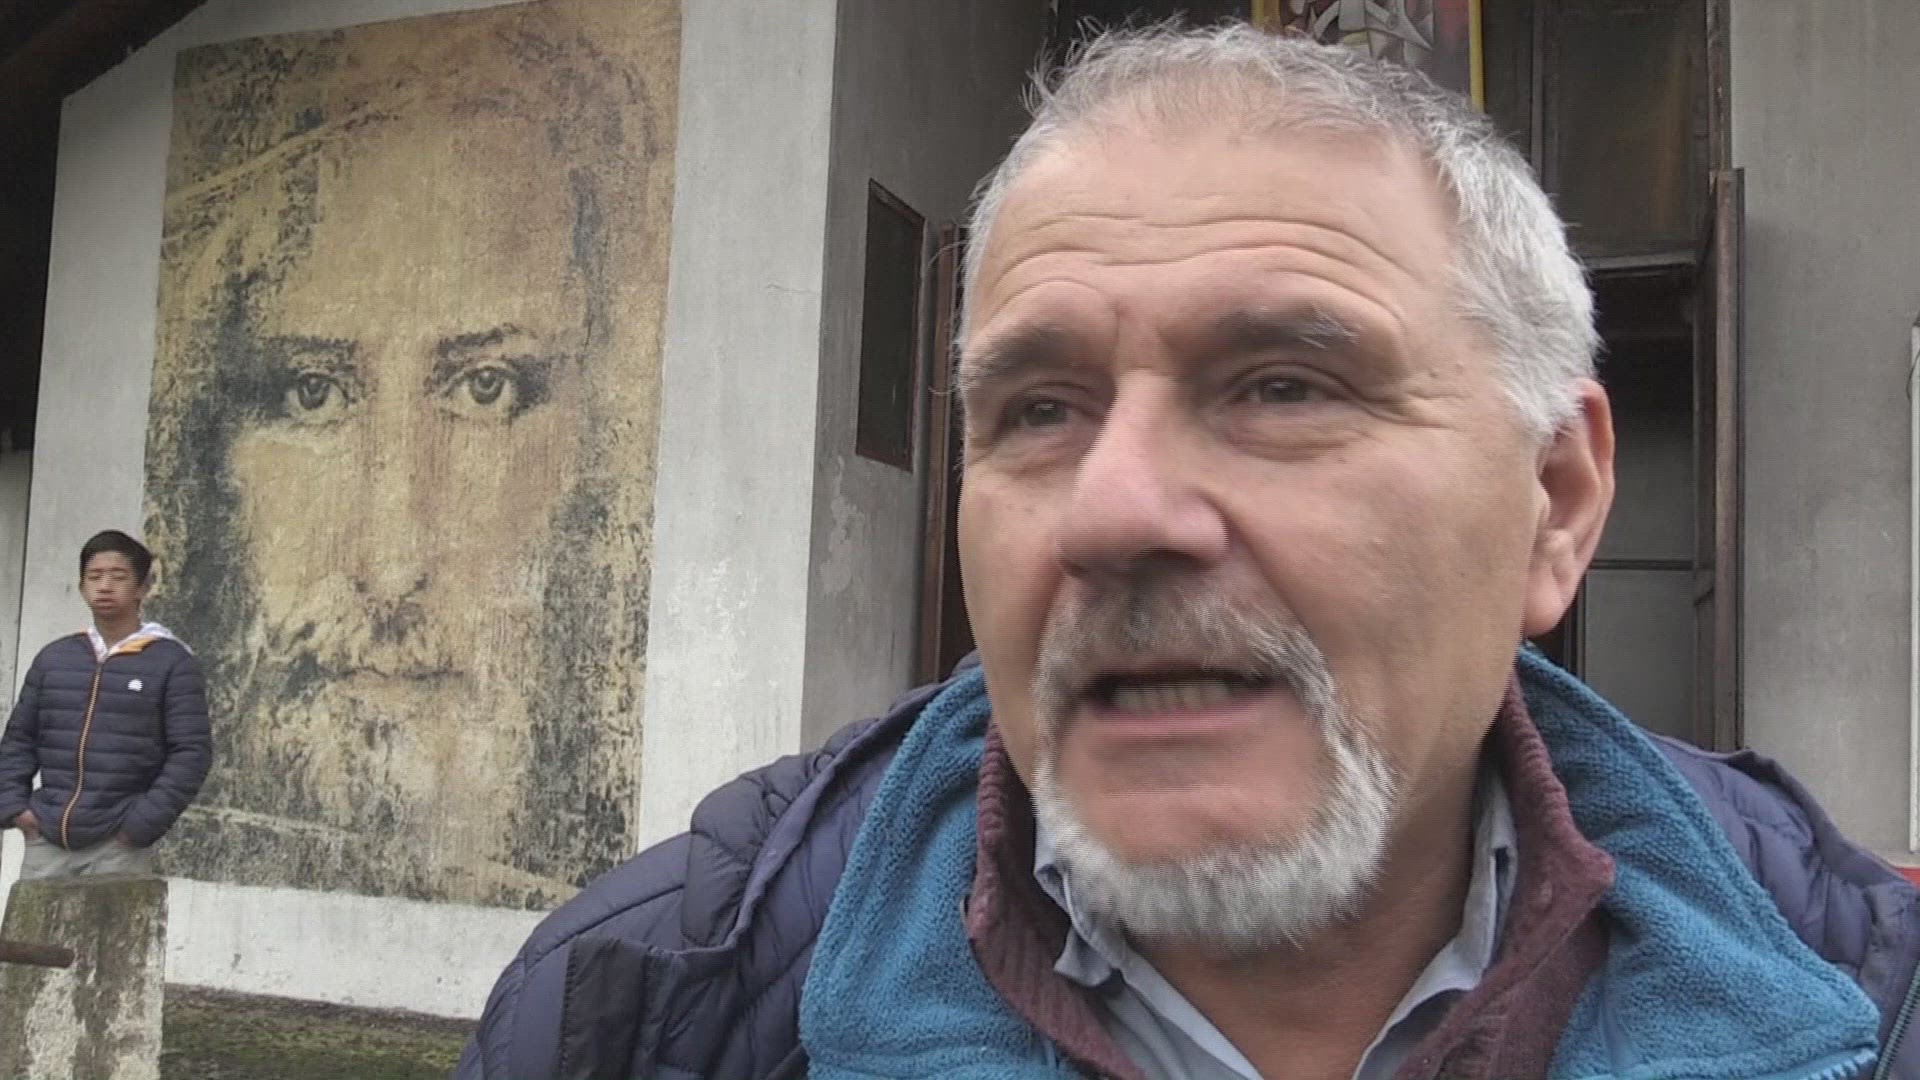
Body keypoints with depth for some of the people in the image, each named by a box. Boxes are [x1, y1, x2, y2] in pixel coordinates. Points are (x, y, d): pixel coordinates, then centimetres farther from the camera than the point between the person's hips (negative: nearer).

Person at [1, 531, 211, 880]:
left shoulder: (172, 663, -1)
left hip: (118, 846, -4)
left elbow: (191, 752, -5)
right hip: (47, 840, 4)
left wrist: (143, 824, -12)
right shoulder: (53, 658, 13)